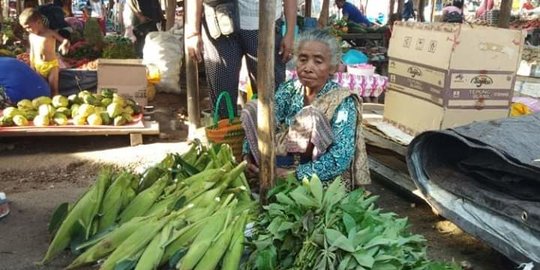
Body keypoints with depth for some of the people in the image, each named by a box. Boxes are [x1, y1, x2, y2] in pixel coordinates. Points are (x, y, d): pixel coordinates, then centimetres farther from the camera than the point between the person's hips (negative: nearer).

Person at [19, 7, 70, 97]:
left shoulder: (50, 33, -11)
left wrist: (64, 45, -38)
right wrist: (32, 67, 13)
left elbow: (65, 40, -14)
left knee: (53, 88, 0)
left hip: (51, 64, -5)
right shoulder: (31, 36, 5)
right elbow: (32, 52, 13)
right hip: (38, 66, 5)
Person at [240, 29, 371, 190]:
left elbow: (340, 160, -26)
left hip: (325, 184, -4)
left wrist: (293, 174, -30)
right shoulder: (289, 89, -1)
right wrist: (249, 154, -24)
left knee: (312, 116, -30)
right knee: (252, 109, -9)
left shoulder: (343, 102, -17)